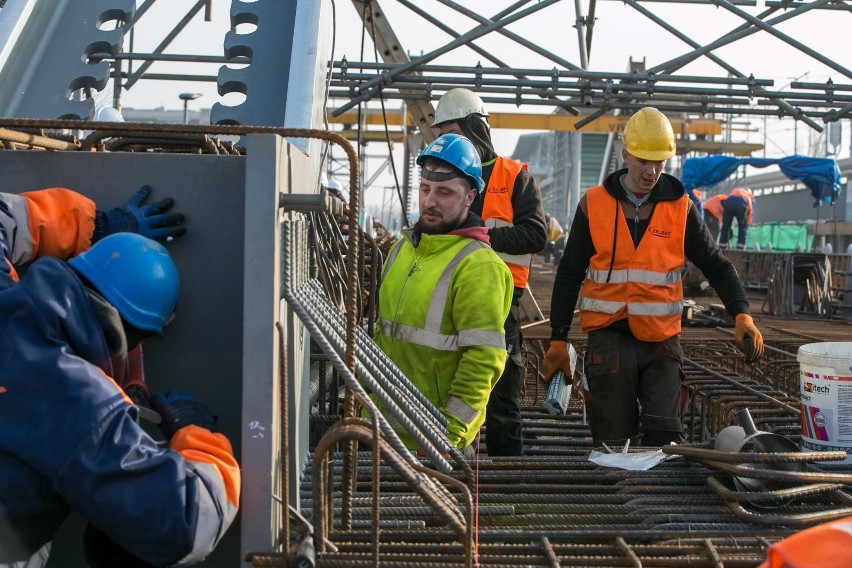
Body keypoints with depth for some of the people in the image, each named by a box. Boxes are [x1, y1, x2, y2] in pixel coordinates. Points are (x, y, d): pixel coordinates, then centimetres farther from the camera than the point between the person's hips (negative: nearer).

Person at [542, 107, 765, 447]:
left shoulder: (680, 207, 4)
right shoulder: (594, 204, 2)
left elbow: (715, 265, 9)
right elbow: (569, 274, 7)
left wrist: (741, 313, -8)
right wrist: (558, 338, 4)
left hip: (662, 338, 1)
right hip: (609, 337, -1)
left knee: (664, 436, -5)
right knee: (613, 442, 1)